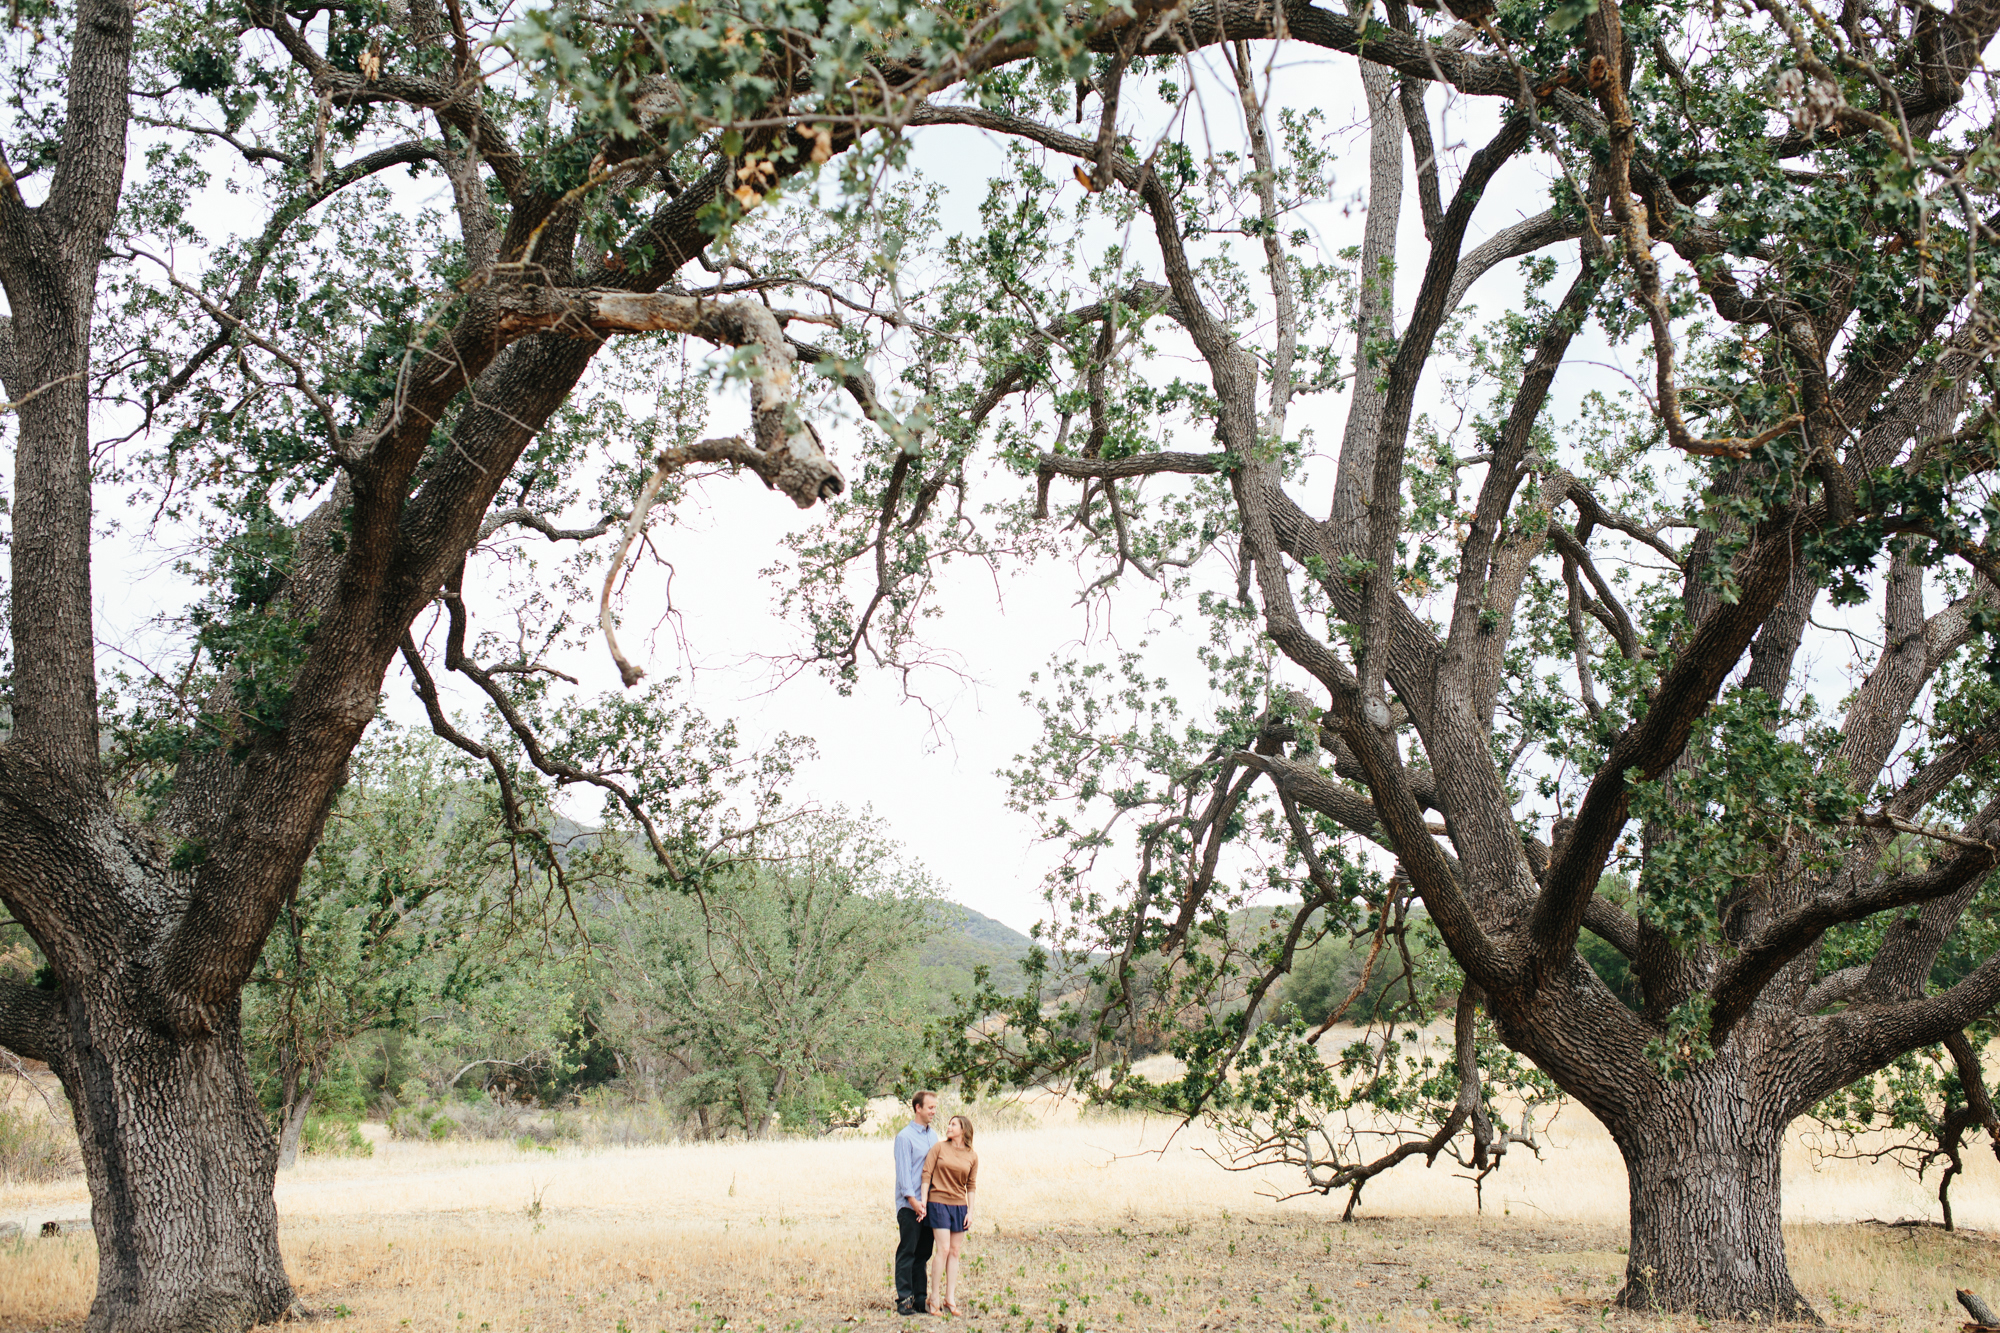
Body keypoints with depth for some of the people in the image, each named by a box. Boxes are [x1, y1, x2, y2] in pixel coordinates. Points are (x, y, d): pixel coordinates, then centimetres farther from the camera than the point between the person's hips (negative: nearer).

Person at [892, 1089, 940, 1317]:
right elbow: (903, 1172, -11)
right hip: (909, 1205, -6)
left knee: (924, 1254, 9)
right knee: (907, 1253, -3)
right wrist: (913, 1200, -19)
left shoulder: (933, 1135, 14)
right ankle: (904, 1299, 0)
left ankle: (921, 1298, 13)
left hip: (929, 1204, 6)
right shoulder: (905, 1137, -7)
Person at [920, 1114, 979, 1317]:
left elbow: (971, 1186, 9)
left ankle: (950, 1300, 9)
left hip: (959, 1206, 3)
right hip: (938, 1203, -3)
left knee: (955, 1252, 4)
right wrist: (923, 1202, -8)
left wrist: (970, 1211, 4)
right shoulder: (939, 1148, -1)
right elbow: (927, 1174, -3)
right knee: (943, 1249, -10)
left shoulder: (972, 1157, 6)